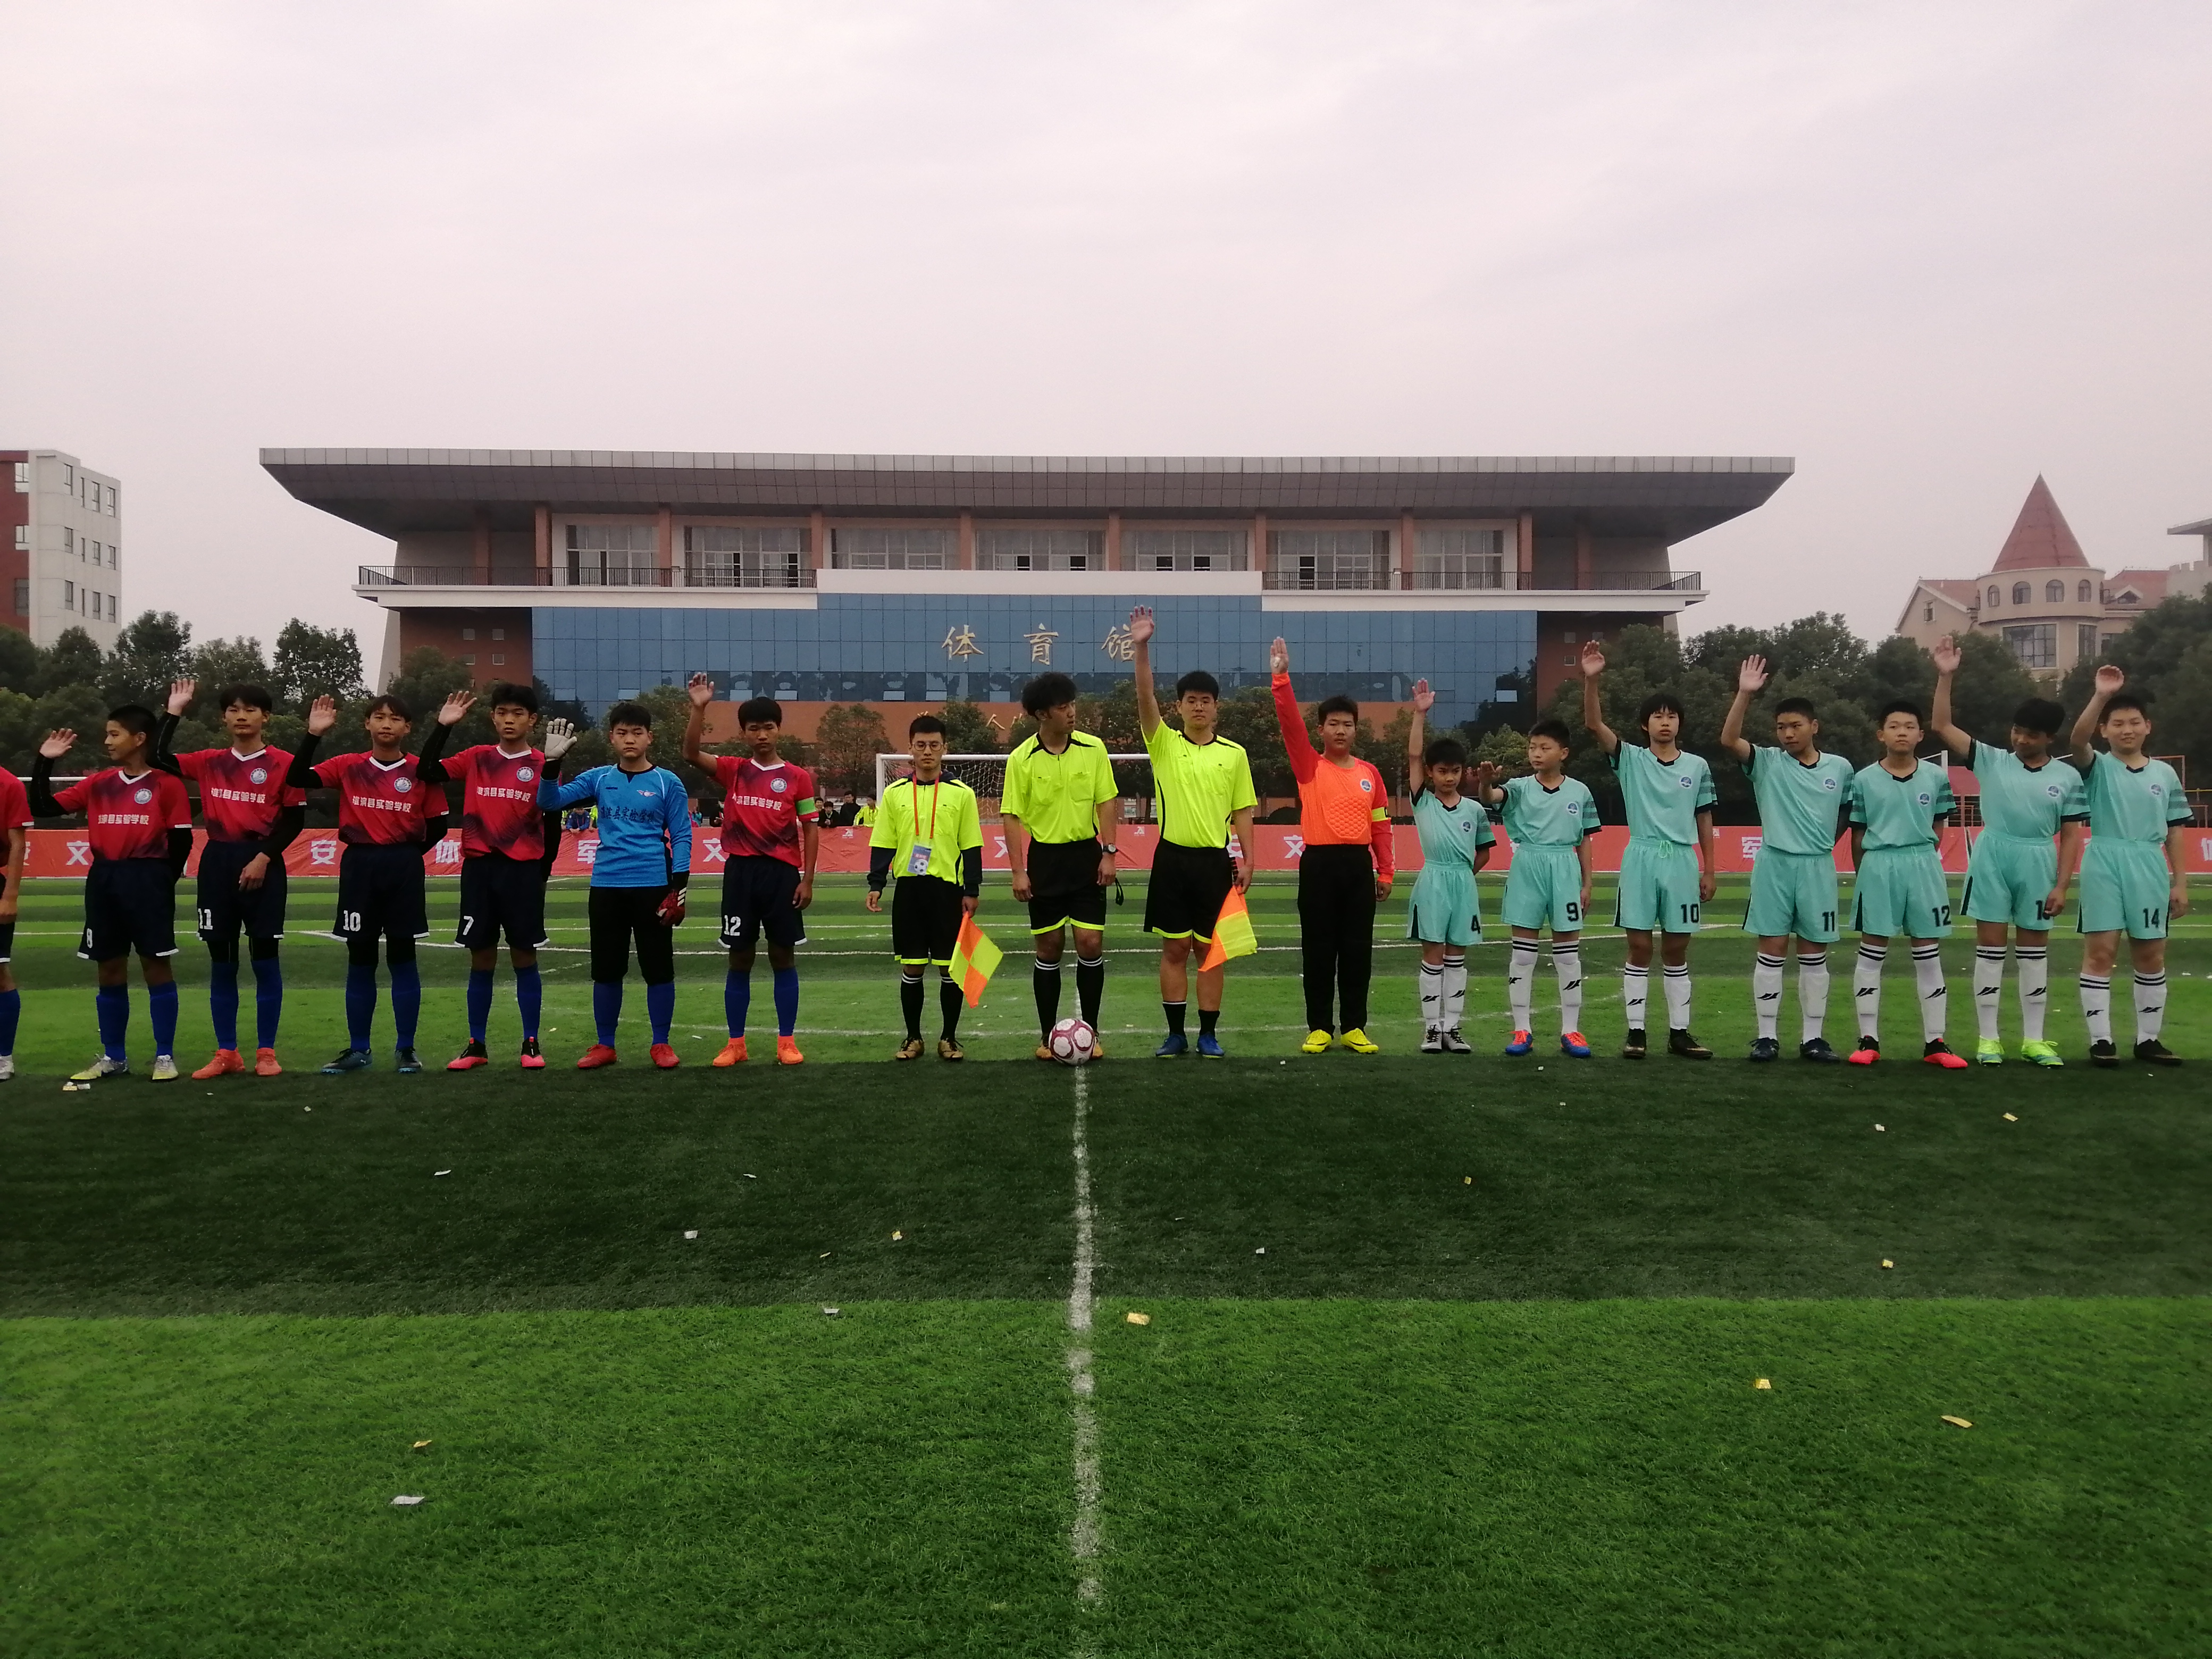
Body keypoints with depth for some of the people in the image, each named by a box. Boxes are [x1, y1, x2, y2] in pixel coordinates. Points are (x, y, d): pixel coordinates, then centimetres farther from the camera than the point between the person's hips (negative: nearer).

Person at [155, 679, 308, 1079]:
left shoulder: (283, 764, -2)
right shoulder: (210, 763, 10)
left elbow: (295, 819, -5)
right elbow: (159, 758, 7)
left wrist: (264, 857, -13)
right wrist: (173, 711, 6)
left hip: (261, 865, -4)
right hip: (217, 862, 4)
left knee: (265, 958, 0)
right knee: (221, 960, 6)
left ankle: (266, 1052, 8)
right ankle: (226, 1053, 14)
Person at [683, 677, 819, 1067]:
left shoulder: (797, 777, 3)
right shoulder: (733, 770, 5)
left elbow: (811, 829, 4)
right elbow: (691, 753, -10)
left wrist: (807, 879, -2)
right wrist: (699, 708, -22)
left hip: (782, 873, -1)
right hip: (740, 873, 1)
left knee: (783, 957, 5)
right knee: (739, 960, 6)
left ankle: (787, 1041, 12)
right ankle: (735, 1043, 13)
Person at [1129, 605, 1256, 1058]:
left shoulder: (1234, 754, 5)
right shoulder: (1164, 744, 1)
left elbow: (1242, 812, 7)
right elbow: (1145, 699, -13)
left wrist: (1247, 860, -2)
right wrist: (1142, 647, -25)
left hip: (1215, 859, 0)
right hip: (1173, 856, 0)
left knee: (1211, 949, 5)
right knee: (1174, 950, 4)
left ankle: (1209, 1034, 13)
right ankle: (1176, 1034, 12)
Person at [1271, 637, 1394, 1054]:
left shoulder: (1370, 773, 10)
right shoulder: (1309, 766, 3)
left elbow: (1381, 826, 11)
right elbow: (1290, 723, -10)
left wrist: (1385, 871, 7)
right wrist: (1281, 677, -21)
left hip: (1358, 865, 2)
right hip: (1319, 864, -2)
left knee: (1358, 949, 5)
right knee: (1318, 949, 2)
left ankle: (1355, 1028, 12)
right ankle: (1319, 1028, 9)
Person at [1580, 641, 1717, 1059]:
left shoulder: (1697, 766, 7)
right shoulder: (1630, 759, 1)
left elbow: (1704, 819, 12)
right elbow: (1594, 725, -12)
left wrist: (1709, 870, 9)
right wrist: (1591, 680, -26)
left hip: (1682, 861, 2)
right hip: (1641, 859, -2)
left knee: (1676, 950, 8)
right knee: (1639, 948, 1)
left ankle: (1679, 1033, 14)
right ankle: (1635, 1032, 6)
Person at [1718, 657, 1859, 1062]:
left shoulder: (1840, 767, 5)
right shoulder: (1767, 762, -1)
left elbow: (1846, 813, 20)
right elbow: (1729, 740, -18)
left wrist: (1823, 842, 12)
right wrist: (1745, 694, -27)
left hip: (1818, 867, 2)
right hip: (1774, 865, -2)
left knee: (1814, 954, 6)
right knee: (1772, 951, 1)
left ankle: (1813, 1038, 13)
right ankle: (1766, 1036, 6)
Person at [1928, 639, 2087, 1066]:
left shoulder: (2067, 777, 3)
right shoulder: (1991, 760, 2)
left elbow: (2071, 837, 4)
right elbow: (1942, 727, -5)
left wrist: (2061, 886, -3)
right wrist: (1945, 676, -14)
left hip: (2037, 862, 1)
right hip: (1992, 858, -1)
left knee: (2035, 950, 8)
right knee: (1990, 947, 2)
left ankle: (2033, 1040, 16)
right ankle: (1987, 1038, 7)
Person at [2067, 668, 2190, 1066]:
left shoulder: (2165, 773, 10)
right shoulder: (2098, 768, 1)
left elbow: (2175, 830, 11)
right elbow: (2078, 739, -21)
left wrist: (2180, 882, 7)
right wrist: (2101, 696, -32)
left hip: (2150, 868, 3)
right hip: (2105, 865, -3)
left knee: (2151, 955, 8)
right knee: (2100, 952, -3)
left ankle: (2148, 1039, 19)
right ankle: (2101, 1040, 2)